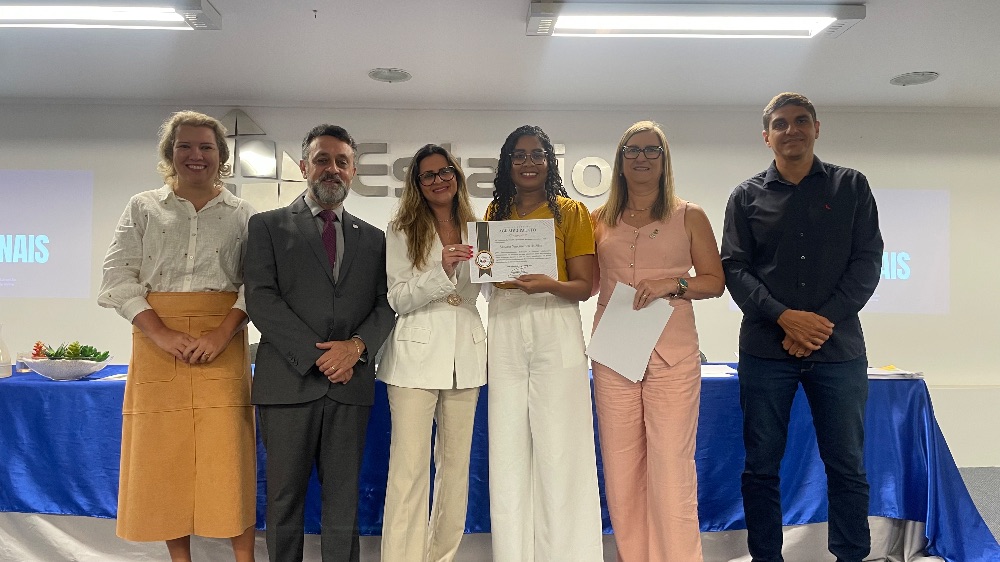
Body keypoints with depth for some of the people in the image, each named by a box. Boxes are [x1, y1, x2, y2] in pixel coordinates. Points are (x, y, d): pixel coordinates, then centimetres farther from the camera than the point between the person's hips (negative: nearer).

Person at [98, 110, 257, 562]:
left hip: (222, 343, -1)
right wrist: (160, 333, -11)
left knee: (228, 455, -4)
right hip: (156, 342, 1)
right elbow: (119, 276, 3)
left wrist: (222, 334, -13)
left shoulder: (243, 216, 9)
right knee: (164, 456, 4)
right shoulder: (142, 208, 11)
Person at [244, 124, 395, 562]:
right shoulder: (268, 225, 7)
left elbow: (386, 304, 8)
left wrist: (357, 345, -12)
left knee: (344, 501, 7)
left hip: (351, 382, 2)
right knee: (284, 498, 7)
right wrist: (316, 354, -12)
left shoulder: (373, 238, 16)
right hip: (289, 381, -2)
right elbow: (260, 299, -4)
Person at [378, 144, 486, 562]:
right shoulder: (402, 232, 2)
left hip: (465, 355, 4)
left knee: (456, 463, 10)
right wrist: (441, 270, -18)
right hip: (416, 356, -4)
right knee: (410, 468, -6)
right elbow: (398, 300, -5)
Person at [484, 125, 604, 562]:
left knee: (559, 446, -3)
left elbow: (584, 287, -2)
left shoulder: (571, 211, 3)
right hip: (505, 330, 3)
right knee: (508, 447, 5)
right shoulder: (496, 212, 14)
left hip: (555, 329, -3)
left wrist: (548, 285, -21)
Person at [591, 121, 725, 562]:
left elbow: (715, 281, 6)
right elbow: (588, 283, 13)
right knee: (621, 466, 5)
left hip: (672, 355, -2)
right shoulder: (601, 221, 13)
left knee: (671, 467, -5)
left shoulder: (689, 216, 8)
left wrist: (672, 284, -12)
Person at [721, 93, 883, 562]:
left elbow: (867, 261, 1)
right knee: (761, 465, 5)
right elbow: (734, 268, 0)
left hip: (839, 348, 0)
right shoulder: (747, 196, 8)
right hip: (765, 348, 0)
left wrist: (822, 322, -11)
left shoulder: (851, 186, 8)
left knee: (847, 465, 6)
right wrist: (784, 317, -14)